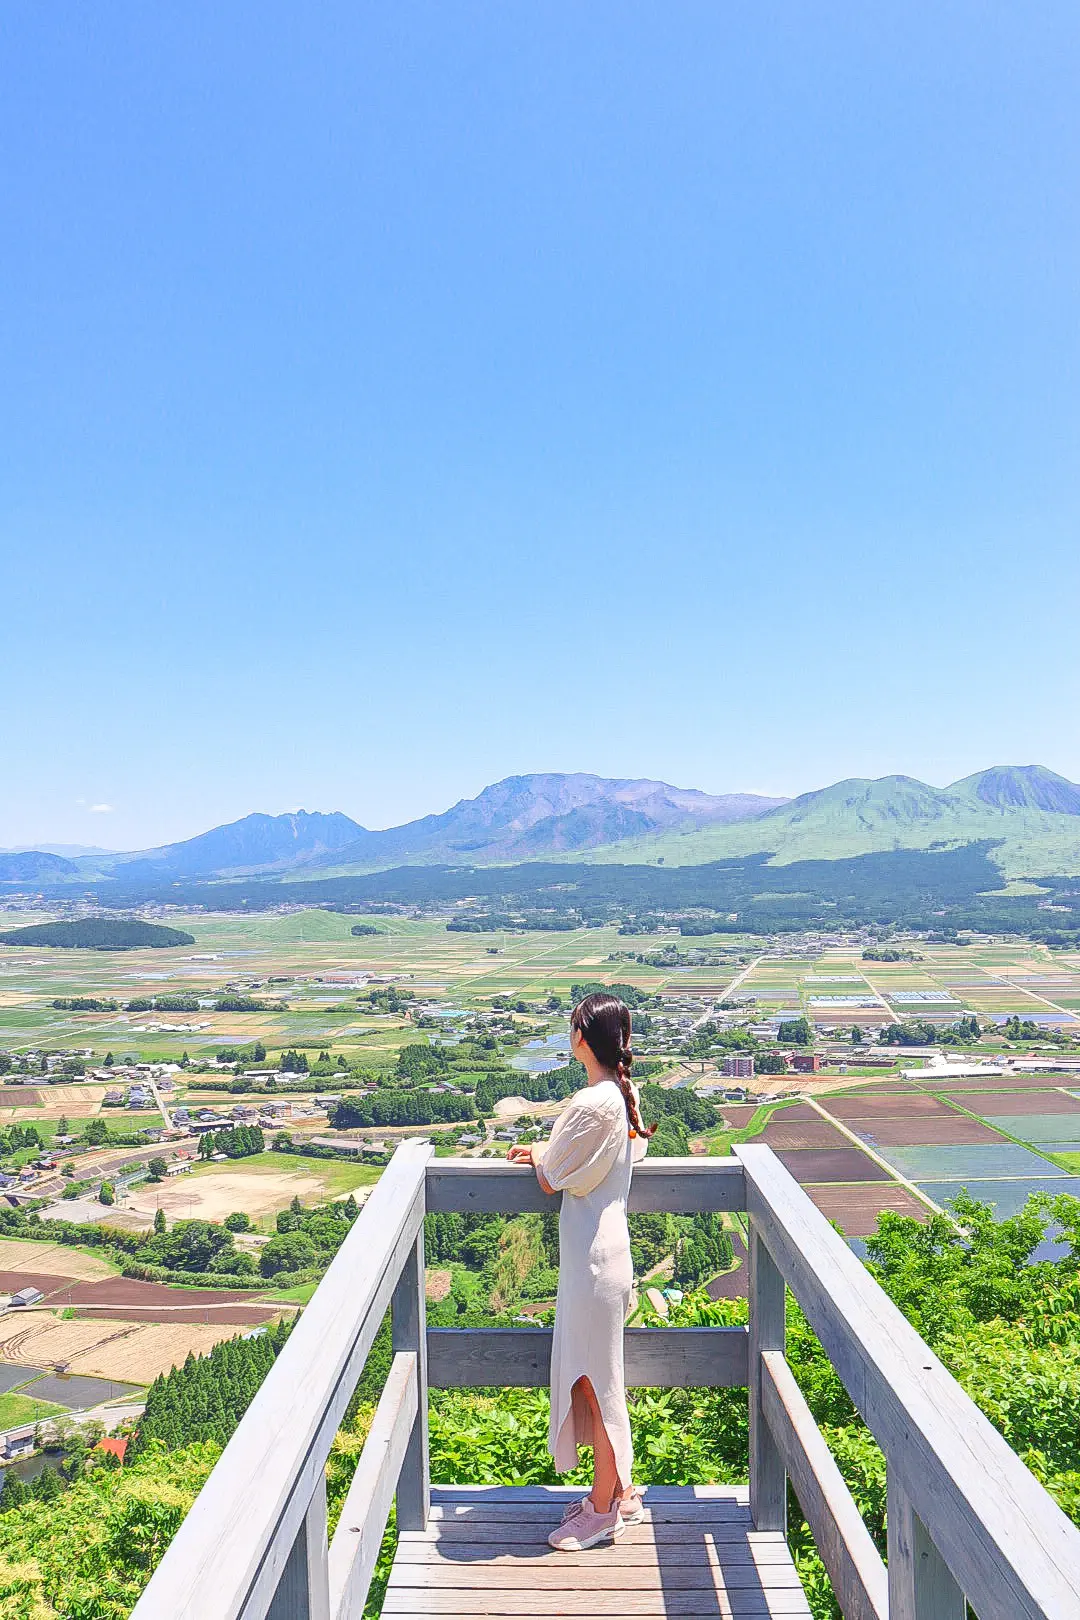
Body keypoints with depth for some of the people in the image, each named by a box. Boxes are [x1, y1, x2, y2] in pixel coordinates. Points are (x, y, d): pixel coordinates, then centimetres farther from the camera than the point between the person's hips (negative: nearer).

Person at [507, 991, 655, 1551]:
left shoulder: (591, 1105, -25)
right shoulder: (626, 1094, 4)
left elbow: (553, 1180, -14)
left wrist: (537, 1157, 7)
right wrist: (544, 1153, 11)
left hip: (592, 1258, -9)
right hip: (607, 1247, 9)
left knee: (596, 1379, 5)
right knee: (598, 1374, 21)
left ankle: (604, 1509, 21)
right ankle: (618, 1490, 34)